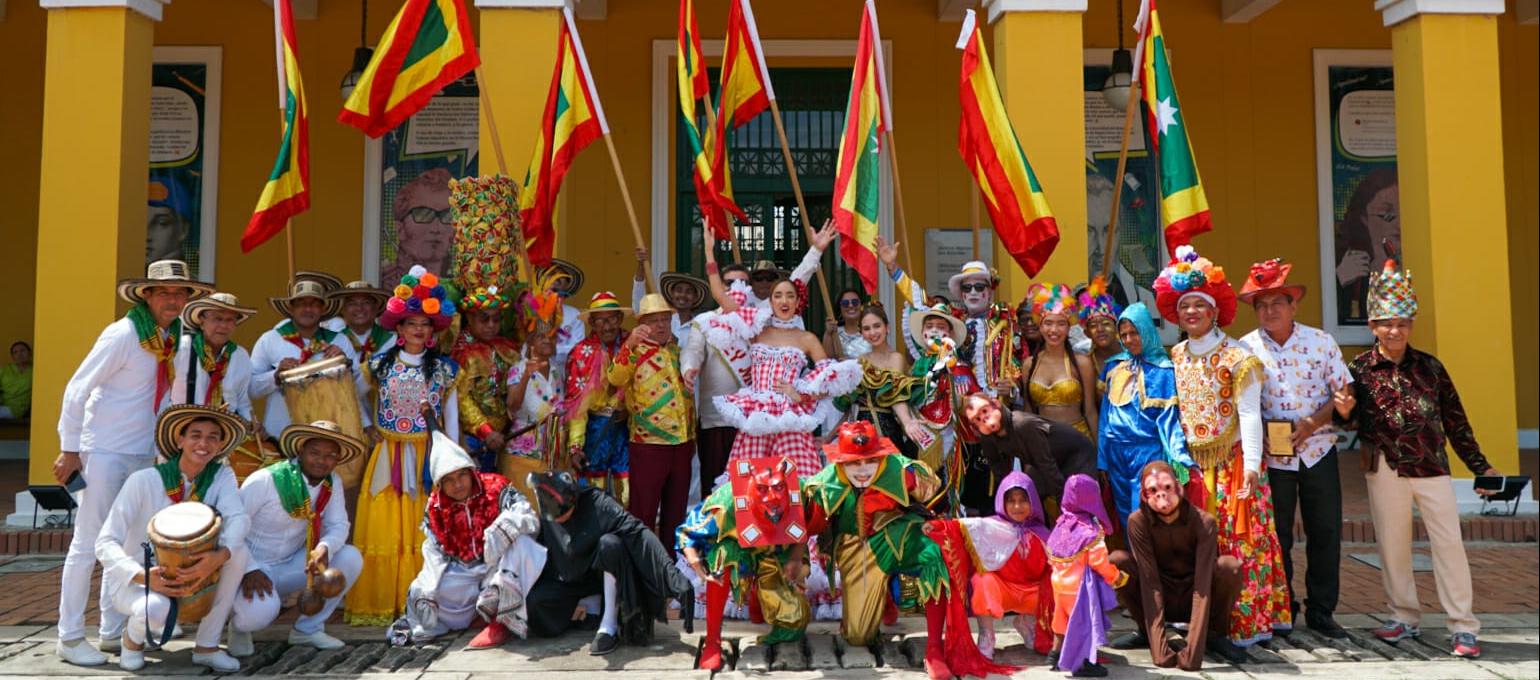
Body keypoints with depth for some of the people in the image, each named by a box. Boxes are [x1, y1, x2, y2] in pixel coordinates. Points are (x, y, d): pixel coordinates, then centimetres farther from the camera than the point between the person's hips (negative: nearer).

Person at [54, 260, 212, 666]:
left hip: (144, 456, 7)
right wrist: (69, 450, -13)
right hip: (104, 453, -7)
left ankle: (113, 633, 21)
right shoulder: (123, 335, -15)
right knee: (88, 545, -2)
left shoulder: (175, 339, 4)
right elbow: (76, 391, -13)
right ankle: (70, 639, 7)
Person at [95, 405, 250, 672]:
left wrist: (220, 555, -46)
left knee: (237, 549, -24)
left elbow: (238, 519, -25)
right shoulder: (144, 481, -18)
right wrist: (143, 576, -35)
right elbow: (105, 543, -19)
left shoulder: (221, 476, -8)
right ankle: (133, 637, 4)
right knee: (156, 609, -37)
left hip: (186, 577, 4)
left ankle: (207, 646, -11)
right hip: (131, 580, -3)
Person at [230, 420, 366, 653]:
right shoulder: (264, 481, -19)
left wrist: (324, 548, -30)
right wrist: (250, 571, -28)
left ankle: (308, 628, 2)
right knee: (261, 612, -35)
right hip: (252, 567, -6)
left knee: (351, 558, -15)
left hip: (291, 566, 6)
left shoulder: (333, 483, -2)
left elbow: (338, 525, -6)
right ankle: (240, 625, 6)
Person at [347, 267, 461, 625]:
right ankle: (377, 605, 4)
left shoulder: (444, 368, 4)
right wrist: (370, 429, 7)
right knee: (383, 529, -2)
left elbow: (451, 415, 6)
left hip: (428, 457, -1)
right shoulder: (381, 365, 6)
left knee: (424, 530, -3)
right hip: (388, 458, 1)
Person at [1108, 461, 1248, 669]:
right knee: (1117, 560, -24)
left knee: (1229, 565, -30)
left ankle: (1215, 634, -3)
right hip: (1159, 602, 1)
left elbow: (1203, 585, -27)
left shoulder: (1204, 522, -21)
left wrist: (1192, 652, -34)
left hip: (1192, 600, -1)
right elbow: (1149, 581, -23)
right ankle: (1146, 631, -1)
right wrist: (1159, 649, -31)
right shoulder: (1138, 521, -17)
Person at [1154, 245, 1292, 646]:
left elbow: (1249, 413, -12)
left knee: (1240, 539, -4)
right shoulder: (1175, 358, 9)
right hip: (1193, 463, 4)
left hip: (1233, 461, -4)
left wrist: (1252, 464, -18)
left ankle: (1249, 621, 5)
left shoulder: (1236, 358, -6)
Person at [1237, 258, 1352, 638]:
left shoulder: (1321, 342, 1)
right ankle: (1282, 611, 18)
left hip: (1318, 451, 1)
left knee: (1326, 532, 6)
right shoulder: (1245, 349, -2)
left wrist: (1312, 424, -14)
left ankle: (1321, 610, 19)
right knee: (1276, 536, 5)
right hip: (1270, 455, -1)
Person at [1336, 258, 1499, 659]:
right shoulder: (1360, 369, 0)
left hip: (1432, 467, 1)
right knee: (1392, 544, 7)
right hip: (1385, 469, -1)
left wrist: (1480, 467, 11)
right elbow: (1355, 424, 1)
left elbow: (1455, 420, 10)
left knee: (1449, 543, 0)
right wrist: (1345, 412, -22)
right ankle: (1405, 617, 22)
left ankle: (1462, 626, 9)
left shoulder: (1430, 366, 6)